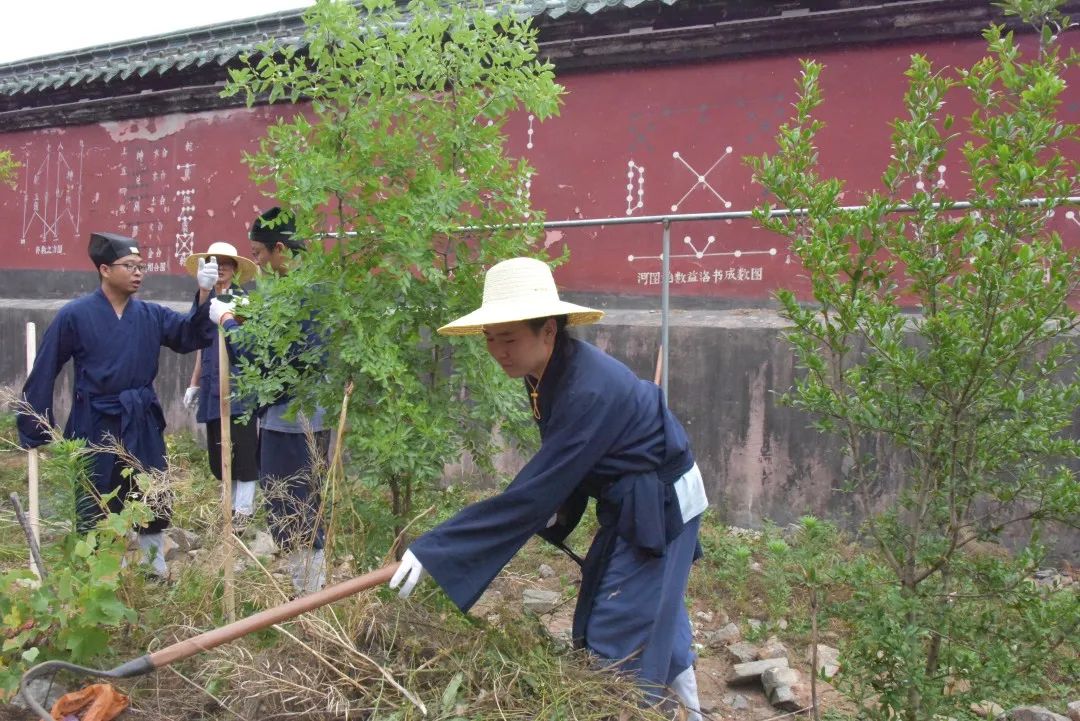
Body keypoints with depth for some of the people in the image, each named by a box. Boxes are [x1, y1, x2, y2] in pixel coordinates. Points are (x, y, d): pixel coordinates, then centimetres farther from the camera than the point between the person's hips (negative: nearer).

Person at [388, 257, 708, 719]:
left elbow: (531, 493, -35)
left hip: (658, 509, -9)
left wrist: (431, 553, -34)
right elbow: (559, 468, 9)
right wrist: (556, 511, -9)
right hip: (633, 506, 9)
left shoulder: (589, 390, -34)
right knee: (653, 619, 24)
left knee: (618, 638, -1)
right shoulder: (548, 372, -6)